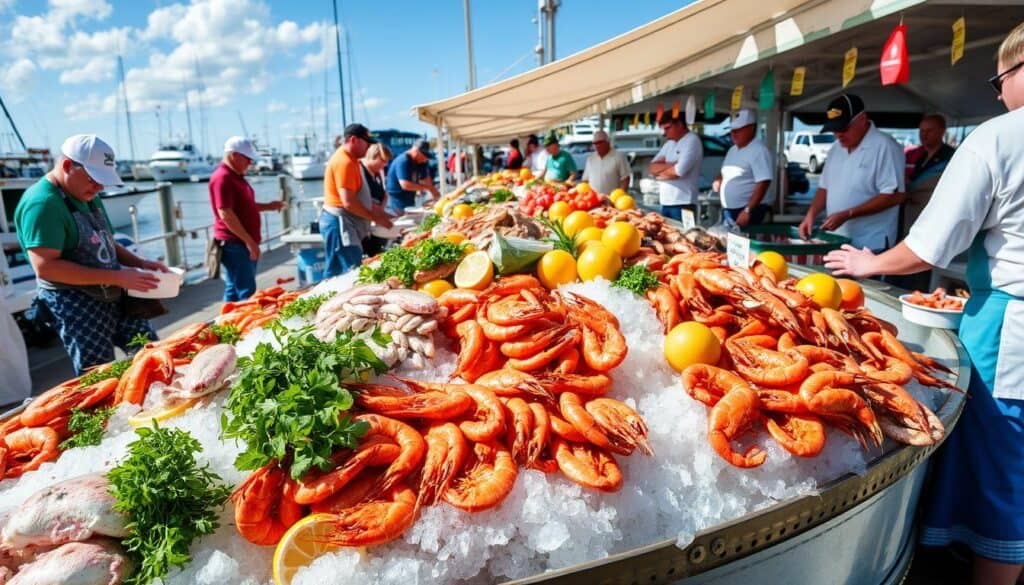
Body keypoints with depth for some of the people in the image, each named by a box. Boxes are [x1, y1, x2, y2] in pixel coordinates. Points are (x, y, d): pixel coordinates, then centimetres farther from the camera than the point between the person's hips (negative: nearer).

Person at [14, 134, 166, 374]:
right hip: (74, 304, -8)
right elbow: (45, 266, -24)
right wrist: (116, 277, -25)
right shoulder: (42, 203, -17)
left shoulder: (89, 196, 11)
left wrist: (140, 263, 2)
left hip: (115, 297, 8)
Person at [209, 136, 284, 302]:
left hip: (242, 243, 10)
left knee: (235, 291, 13)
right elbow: (225, 214, -22)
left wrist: (268, 206, 11)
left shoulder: (236, 176, 16)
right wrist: (249, 240, -22)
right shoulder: (222, 177, -15)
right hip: (233, 244, -10)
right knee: (246, 293, -11)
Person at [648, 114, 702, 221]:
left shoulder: (692, 141, -6)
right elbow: (651, 168, 9)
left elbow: (680, 171, -18)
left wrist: (660, 171, 0)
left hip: (683, 204, -7)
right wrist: (670, 165, -9)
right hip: (665, 203, 7)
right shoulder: (669, 143, 17)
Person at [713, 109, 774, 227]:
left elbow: (763, 183, -20)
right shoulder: (732, 150, 14)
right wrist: (719, 181, 4)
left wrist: (748, 210, -27)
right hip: (728, 210, 8)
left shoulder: (759, 150, -12)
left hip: (751, 209, -8)